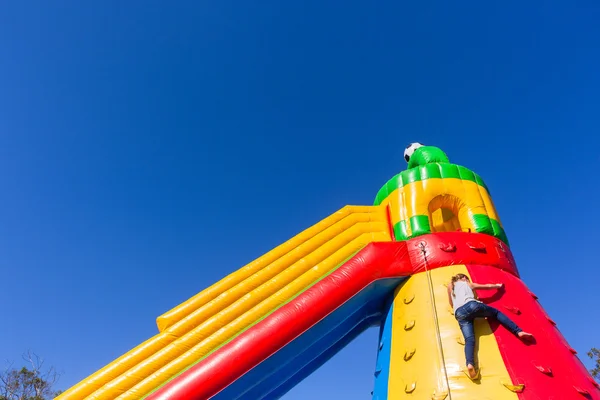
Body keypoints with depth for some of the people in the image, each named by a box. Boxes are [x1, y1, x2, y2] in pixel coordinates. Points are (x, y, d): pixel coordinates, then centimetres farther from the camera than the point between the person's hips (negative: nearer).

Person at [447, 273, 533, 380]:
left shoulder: (450, 286, 31)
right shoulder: (469, 284, 29)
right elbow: (488, 286, 41)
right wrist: (498, 285, 59)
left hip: (459, 313, 1)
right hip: (471, 305, -1)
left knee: (469, 339, -12)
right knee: (496, 313, 26)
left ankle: (470, 364, -39)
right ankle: (518, 331, 12)